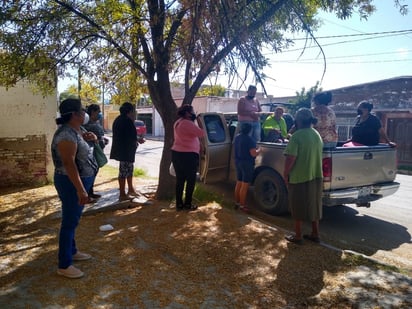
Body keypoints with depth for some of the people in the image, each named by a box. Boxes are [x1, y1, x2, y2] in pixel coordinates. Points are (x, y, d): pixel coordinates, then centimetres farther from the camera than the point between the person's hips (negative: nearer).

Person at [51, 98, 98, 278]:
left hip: (78, 181, 10)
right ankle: (64, 265, 8)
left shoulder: (74, 130, 8)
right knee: (69, 222, -2)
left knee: (73, 220, 20)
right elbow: (68, 163, -29)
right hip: (71, 183, -10)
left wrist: (86, 139, 7)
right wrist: (80, 189, -31)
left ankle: (72, 251, 36)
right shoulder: (66, 135, -23)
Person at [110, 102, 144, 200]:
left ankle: (131, 189, 31)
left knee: (129, 169, 19)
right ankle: (122, 194, 7)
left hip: (121, 149, 10)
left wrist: (137, 140, 18)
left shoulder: (119, 119, 13)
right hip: (126, 150, -10)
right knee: (124, 171, -2)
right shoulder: (127, 120, -17)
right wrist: (137, 141, 1)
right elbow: (131, 137, -20)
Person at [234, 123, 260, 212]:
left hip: (238, 162, 8)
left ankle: (236, 203, 23)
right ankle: (242, 205, 4)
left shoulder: (237, 137, 8)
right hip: (247, 163, -8)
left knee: (238, 183, 16)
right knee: (244, 185, -1)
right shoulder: (249, 139, -18)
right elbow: (253, 154, -20)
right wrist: (258, 150, -2)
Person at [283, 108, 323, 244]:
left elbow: (291, 158, -20)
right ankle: (315, 234, 27)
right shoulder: (317, 135, 7)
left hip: (299, 178, -7)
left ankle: (297, 236, 15)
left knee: (298, 208, 6)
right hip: (316, 177, 7)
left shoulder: (297, 136, -18)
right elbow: (318, 155, 15)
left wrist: (285, 173, -9)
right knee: (314, 206, 17)